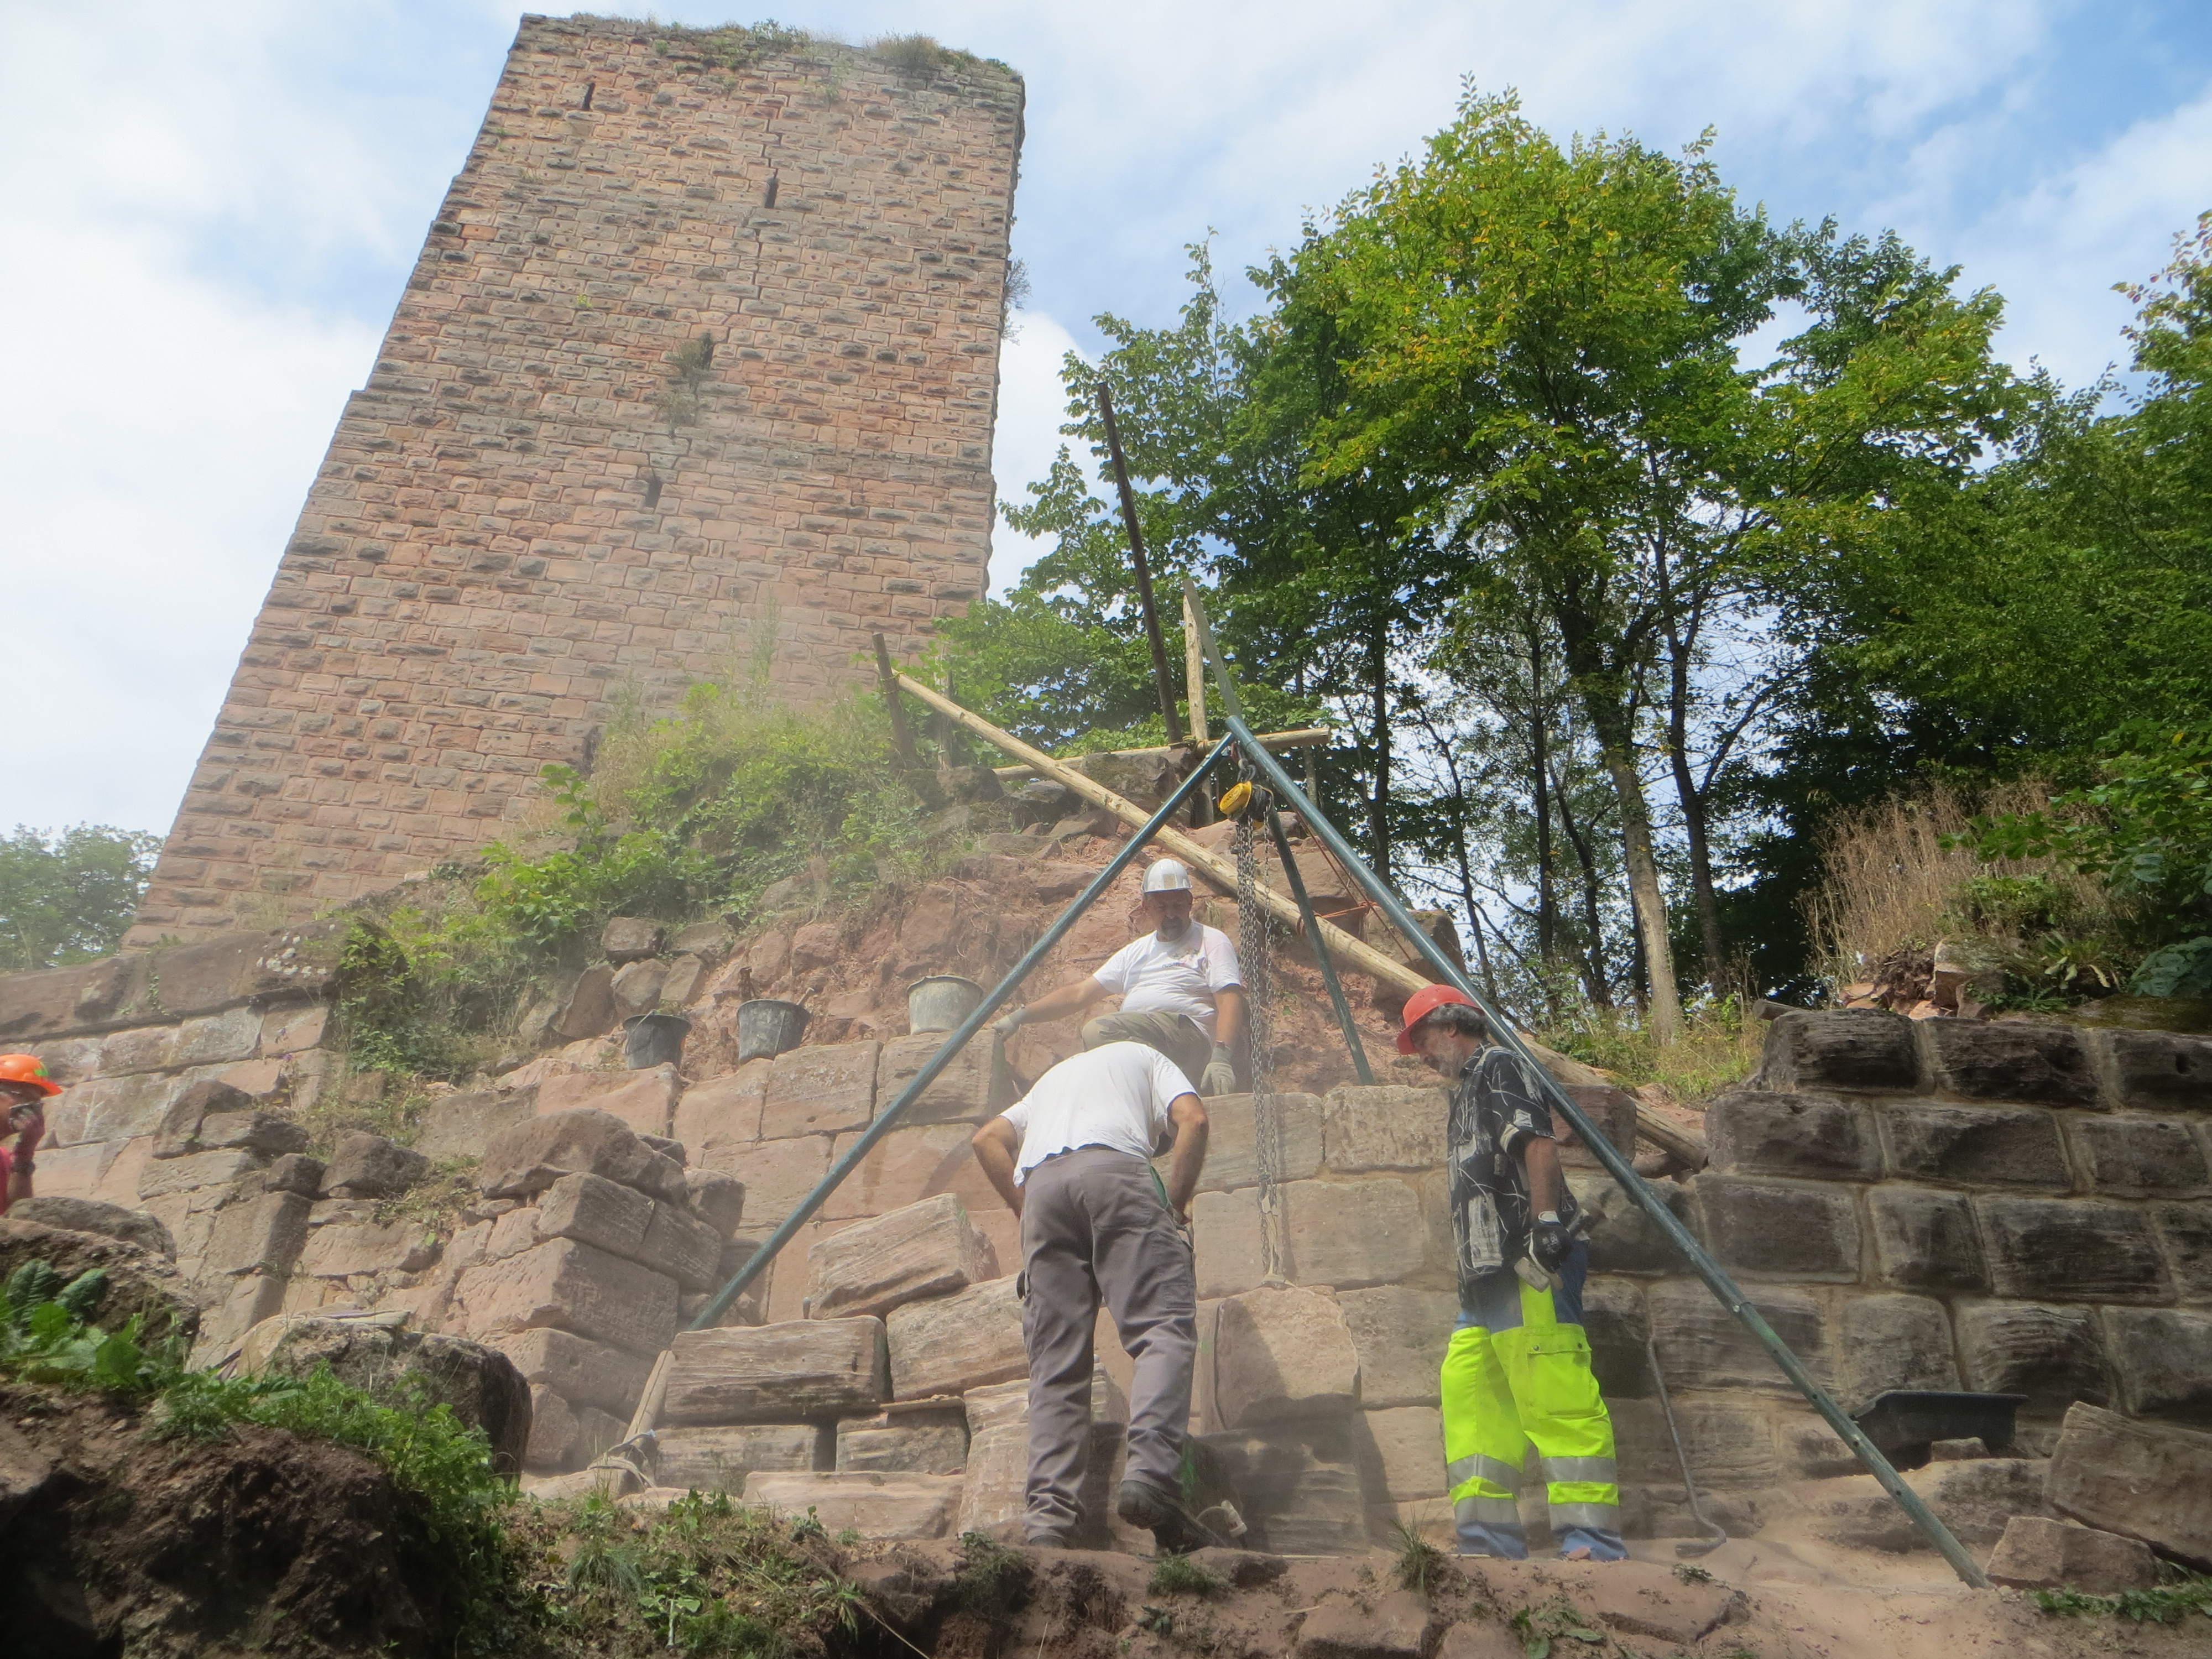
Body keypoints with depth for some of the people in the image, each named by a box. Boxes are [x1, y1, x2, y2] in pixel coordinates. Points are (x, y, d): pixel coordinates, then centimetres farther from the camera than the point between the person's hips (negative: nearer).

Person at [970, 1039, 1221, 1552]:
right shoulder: (1144, 1057, 31)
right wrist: (1176, 1205, 13)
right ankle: (1151, 1474, -31)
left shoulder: (1051, 1078, 43)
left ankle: (1046, 1516, -12)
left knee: (1055, 1364, 1)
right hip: (1115, 1168, -4)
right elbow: (1193, 1120, 10)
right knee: (1165, 1328, -11)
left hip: (1040, 1182, 4)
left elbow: (988, 1139, 25)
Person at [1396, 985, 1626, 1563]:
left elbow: (1540, 1144, -15)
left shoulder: (1498, 1068, 0)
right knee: (1468, 1390, 5)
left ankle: (1593, 1536, -9)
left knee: (1553, 1397, -11)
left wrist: (1546, 1225, -24)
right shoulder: (1467, 1093, 28)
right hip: (1489, 1277, 10)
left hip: (1527, 1272, -10)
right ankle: (1490, 1534, 8)